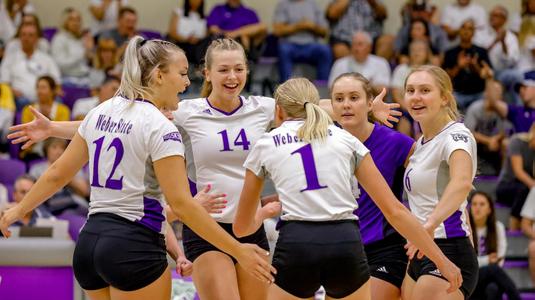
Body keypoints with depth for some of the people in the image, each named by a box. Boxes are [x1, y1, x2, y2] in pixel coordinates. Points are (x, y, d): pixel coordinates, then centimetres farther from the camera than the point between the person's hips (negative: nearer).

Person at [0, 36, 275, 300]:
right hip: (135, 247, -8)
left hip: (89, 241, 8)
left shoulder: (100, 113, 10)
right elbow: (181, 203, -16)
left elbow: (58, 174, 15)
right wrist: (238, 251, -15)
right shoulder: (160, 128, -12)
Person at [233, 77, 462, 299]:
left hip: (295, 245, -1)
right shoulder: (345, 139, 19)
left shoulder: (264, 145, 18)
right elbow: (394, 210, 12)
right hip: (346, 244, 1)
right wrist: (442, 261, 15)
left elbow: (242, 227, 27)